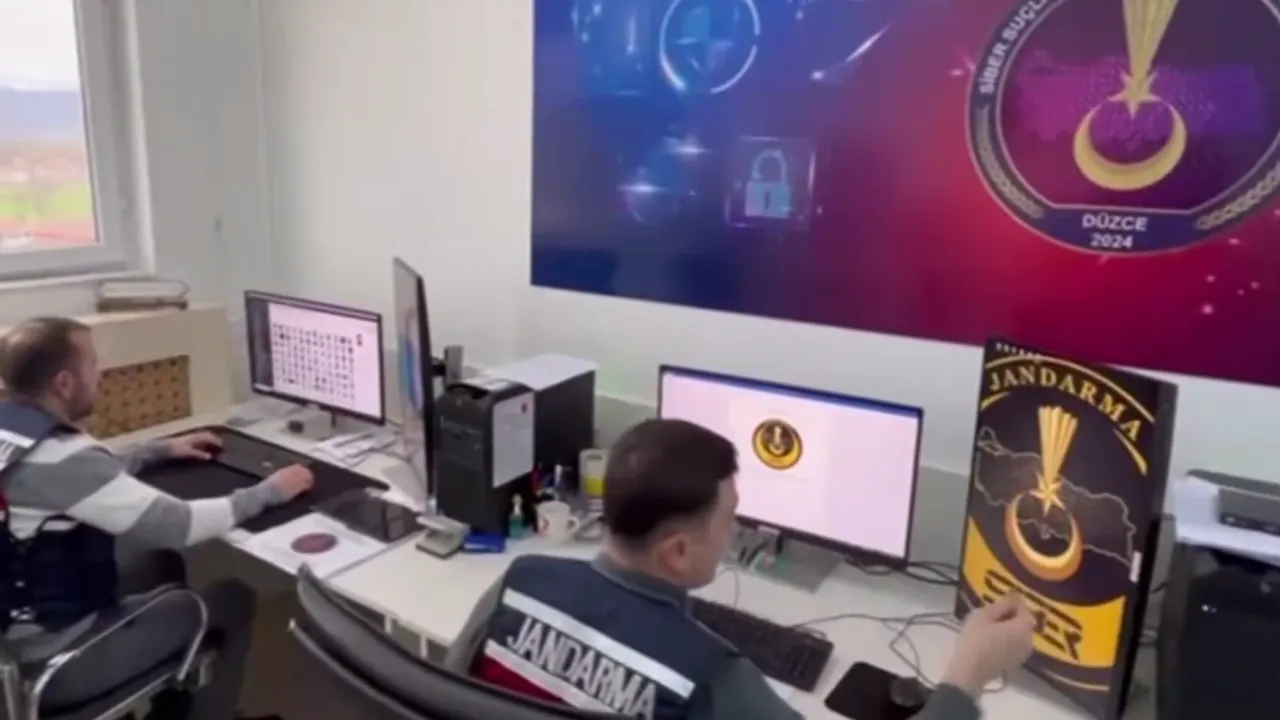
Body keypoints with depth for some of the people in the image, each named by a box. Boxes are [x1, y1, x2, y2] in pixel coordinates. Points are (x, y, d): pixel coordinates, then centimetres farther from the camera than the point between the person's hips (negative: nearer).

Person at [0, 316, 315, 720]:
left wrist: (160, 451, 18)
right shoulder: (61, 459, -29)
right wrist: (268, 492, -14)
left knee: (163, 562, 24)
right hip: (52, 663, -9)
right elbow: (181, 525, -26)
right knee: (232, 600, 1)